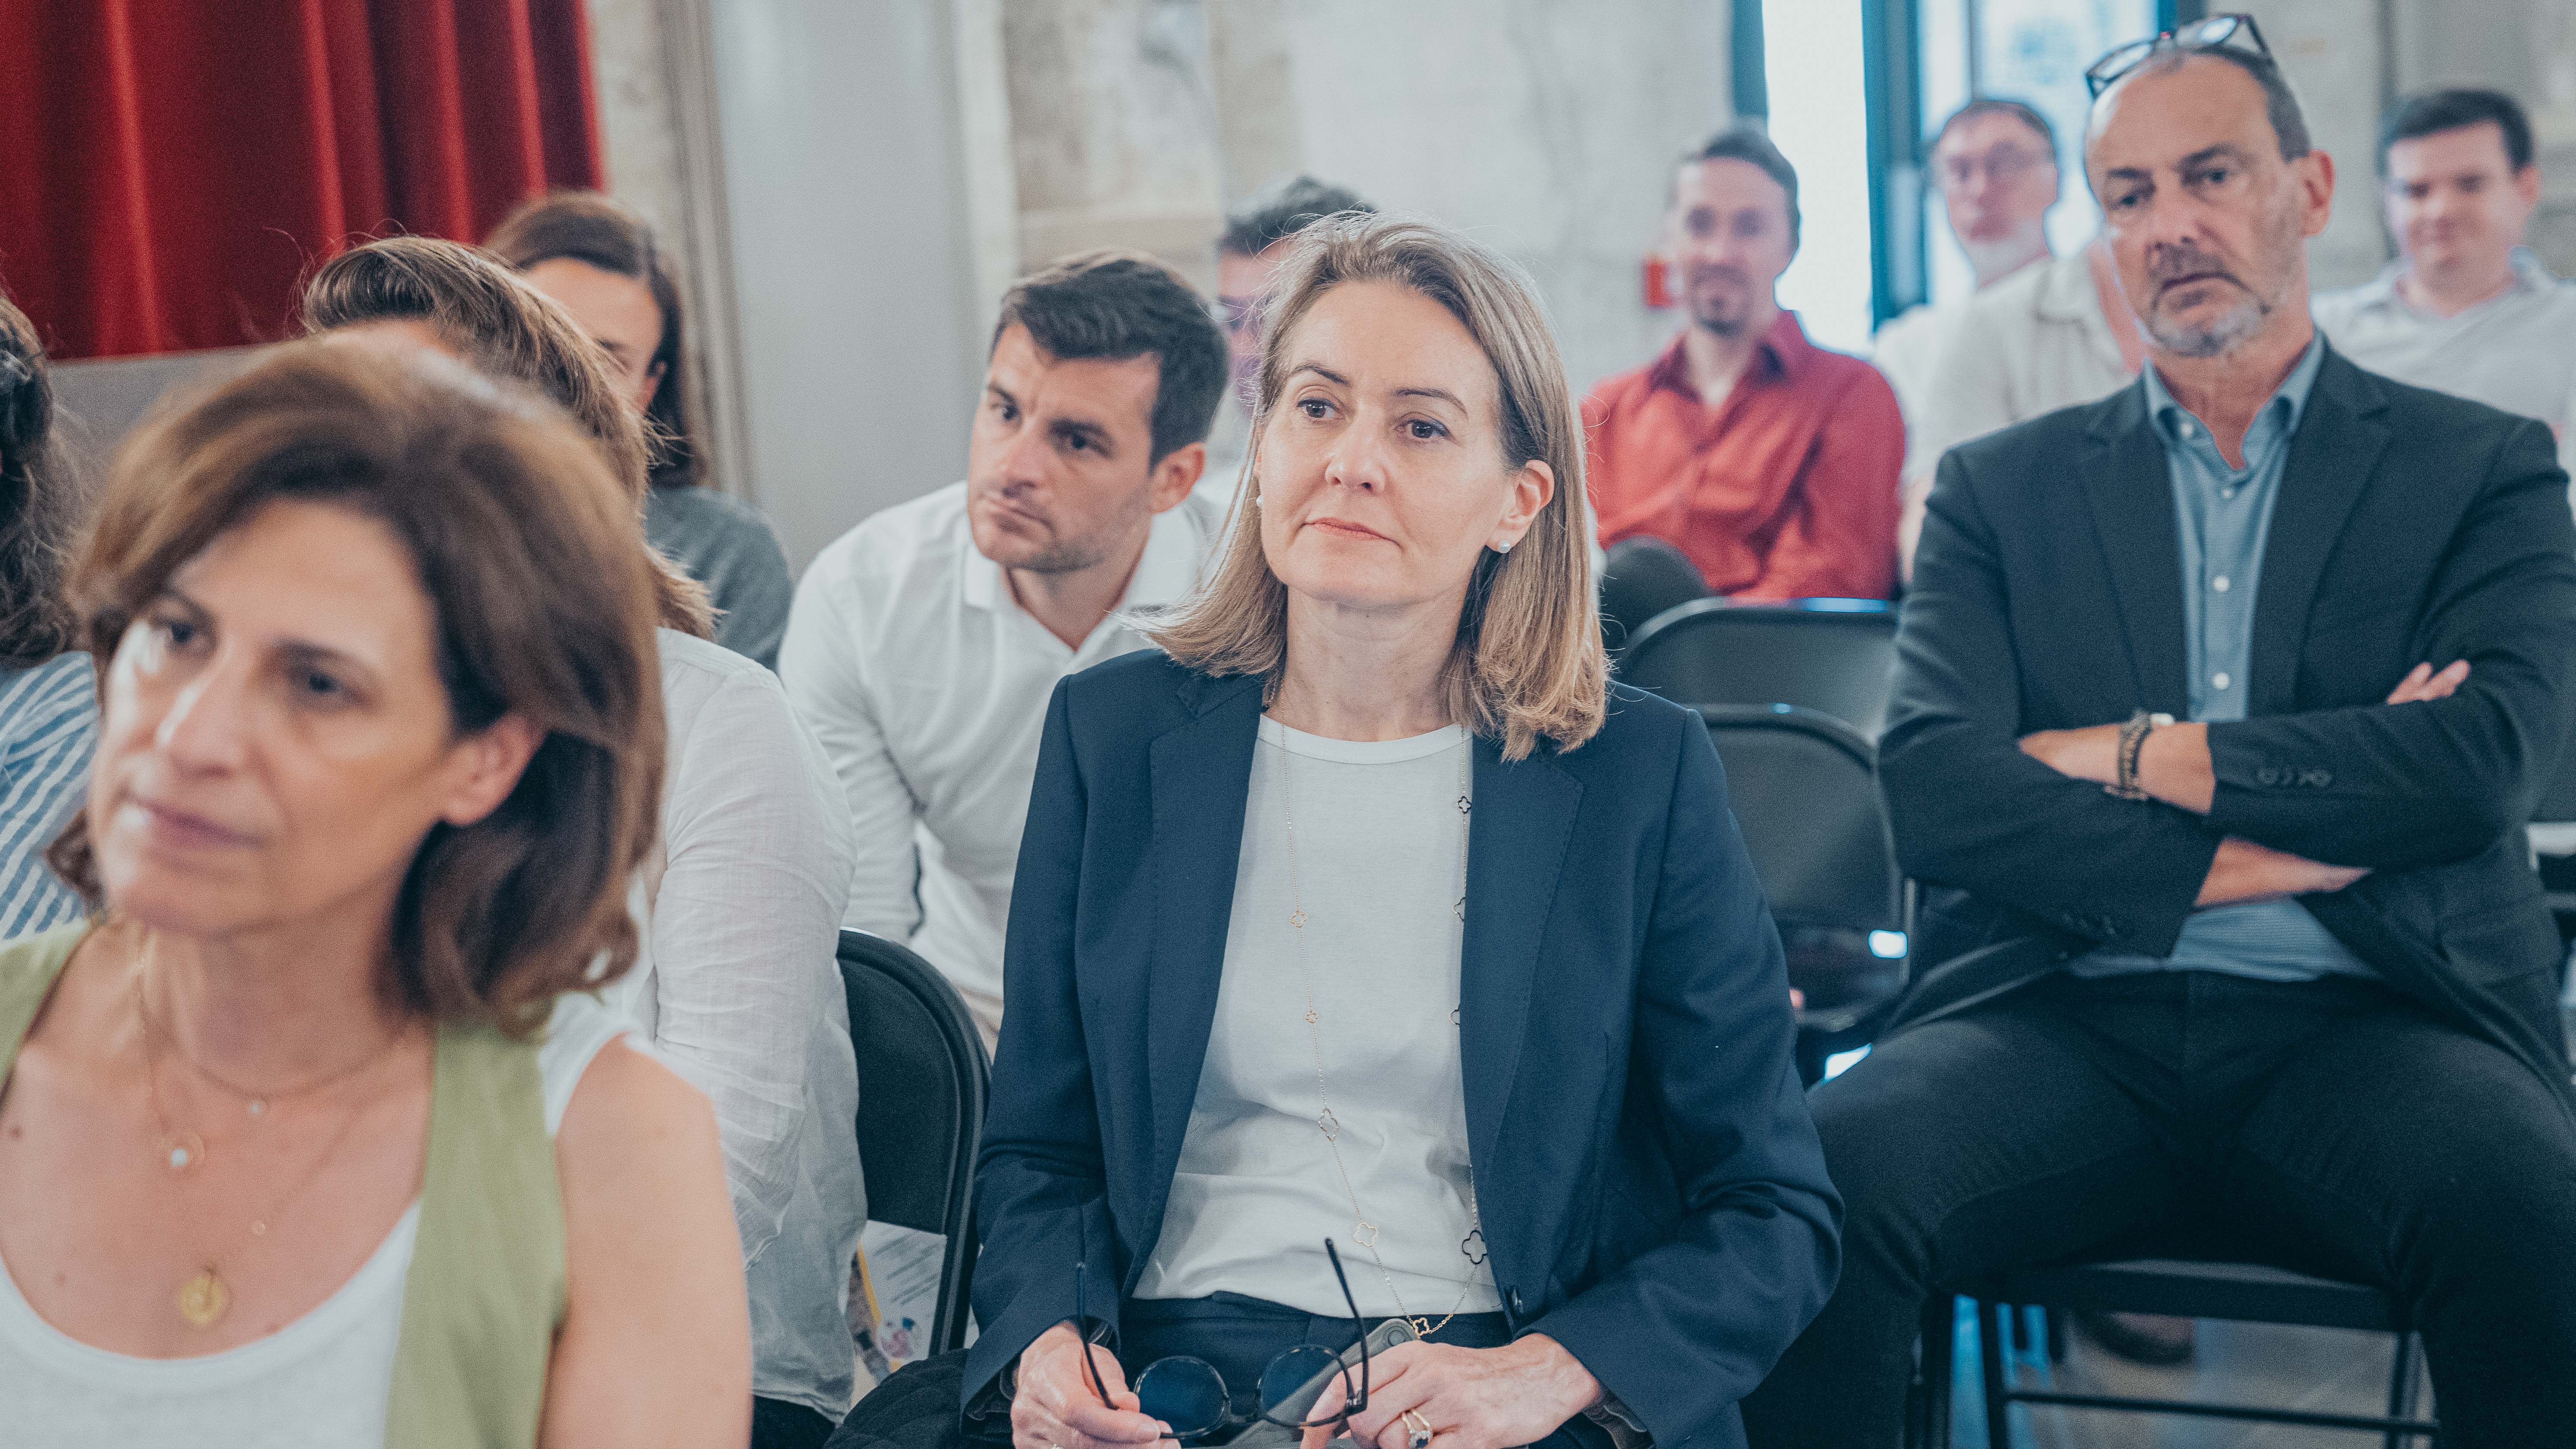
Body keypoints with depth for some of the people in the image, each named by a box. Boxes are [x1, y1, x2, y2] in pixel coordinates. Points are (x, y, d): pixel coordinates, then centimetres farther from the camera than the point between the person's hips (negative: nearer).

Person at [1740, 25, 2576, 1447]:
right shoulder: (2001, 486, 16)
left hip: (2364, 1021, 0)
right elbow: (1928, 789, -1)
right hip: (2063, 1020, 1)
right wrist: (2276, 835, -6)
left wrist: (2142, 758, -2)